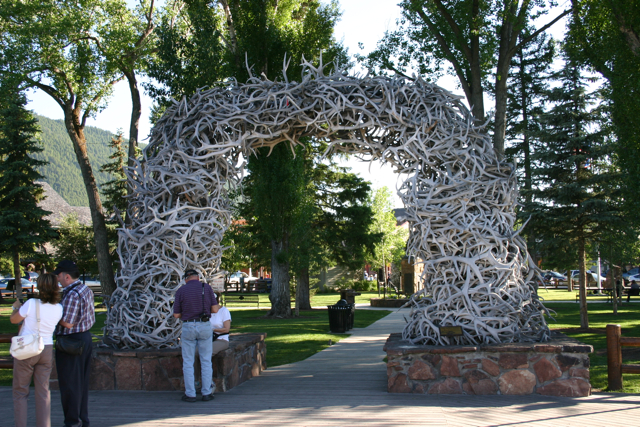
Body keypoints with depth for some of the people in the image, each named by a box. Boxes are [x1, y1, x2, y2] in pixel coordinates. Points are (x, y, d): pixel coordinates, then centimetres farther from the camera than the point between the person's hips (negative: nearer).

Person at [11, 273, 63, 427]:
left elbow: (13, 320, -4)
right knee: (43, 391, 11)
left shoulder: (31, 303, -17)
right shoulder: (58, 308, -5)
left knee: (20, 391, 9)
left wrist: (17, 307, 17)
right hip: (47, 350, 4)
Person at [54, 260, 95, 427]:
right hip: (85, 337, 10)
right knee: (82, 383, 15)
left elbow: (67, 323, -24)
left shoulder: (72, 294, -21)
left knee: (69, 384, 1)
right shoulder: (86, 290, 9)